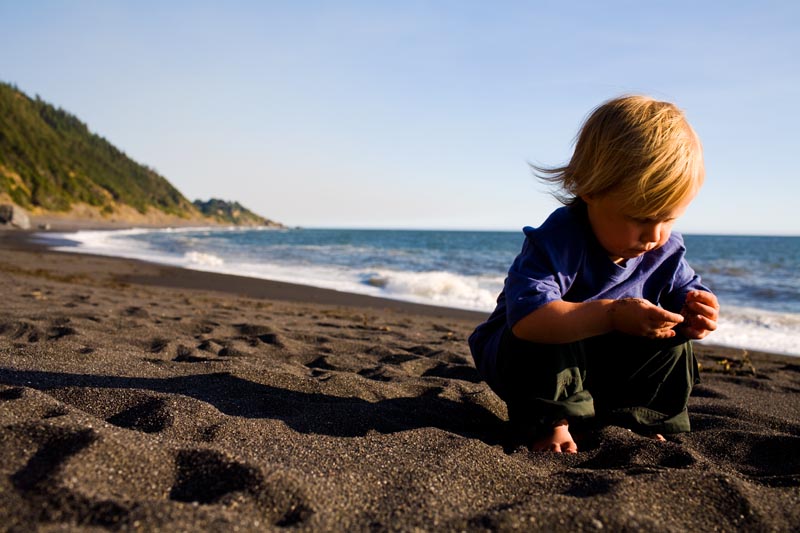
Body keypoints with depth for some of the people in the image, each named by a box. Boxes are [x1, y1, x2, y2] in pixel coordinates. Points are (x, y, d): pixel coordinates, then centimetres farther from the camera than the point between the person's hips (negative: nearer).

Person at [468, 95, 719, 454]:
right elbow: (526, 317, -47)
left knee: (675, 347, -9)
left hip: (601, 365, 6)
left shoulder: (666, 252, -11)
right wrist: (612, 314, -52)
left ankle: (625, 420, 9)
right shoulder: (558, 240, -34)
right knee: (543, 339, -37)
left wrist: (694, 313, -24)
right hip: (527, 356, -5)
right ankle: (549, 421, -13)